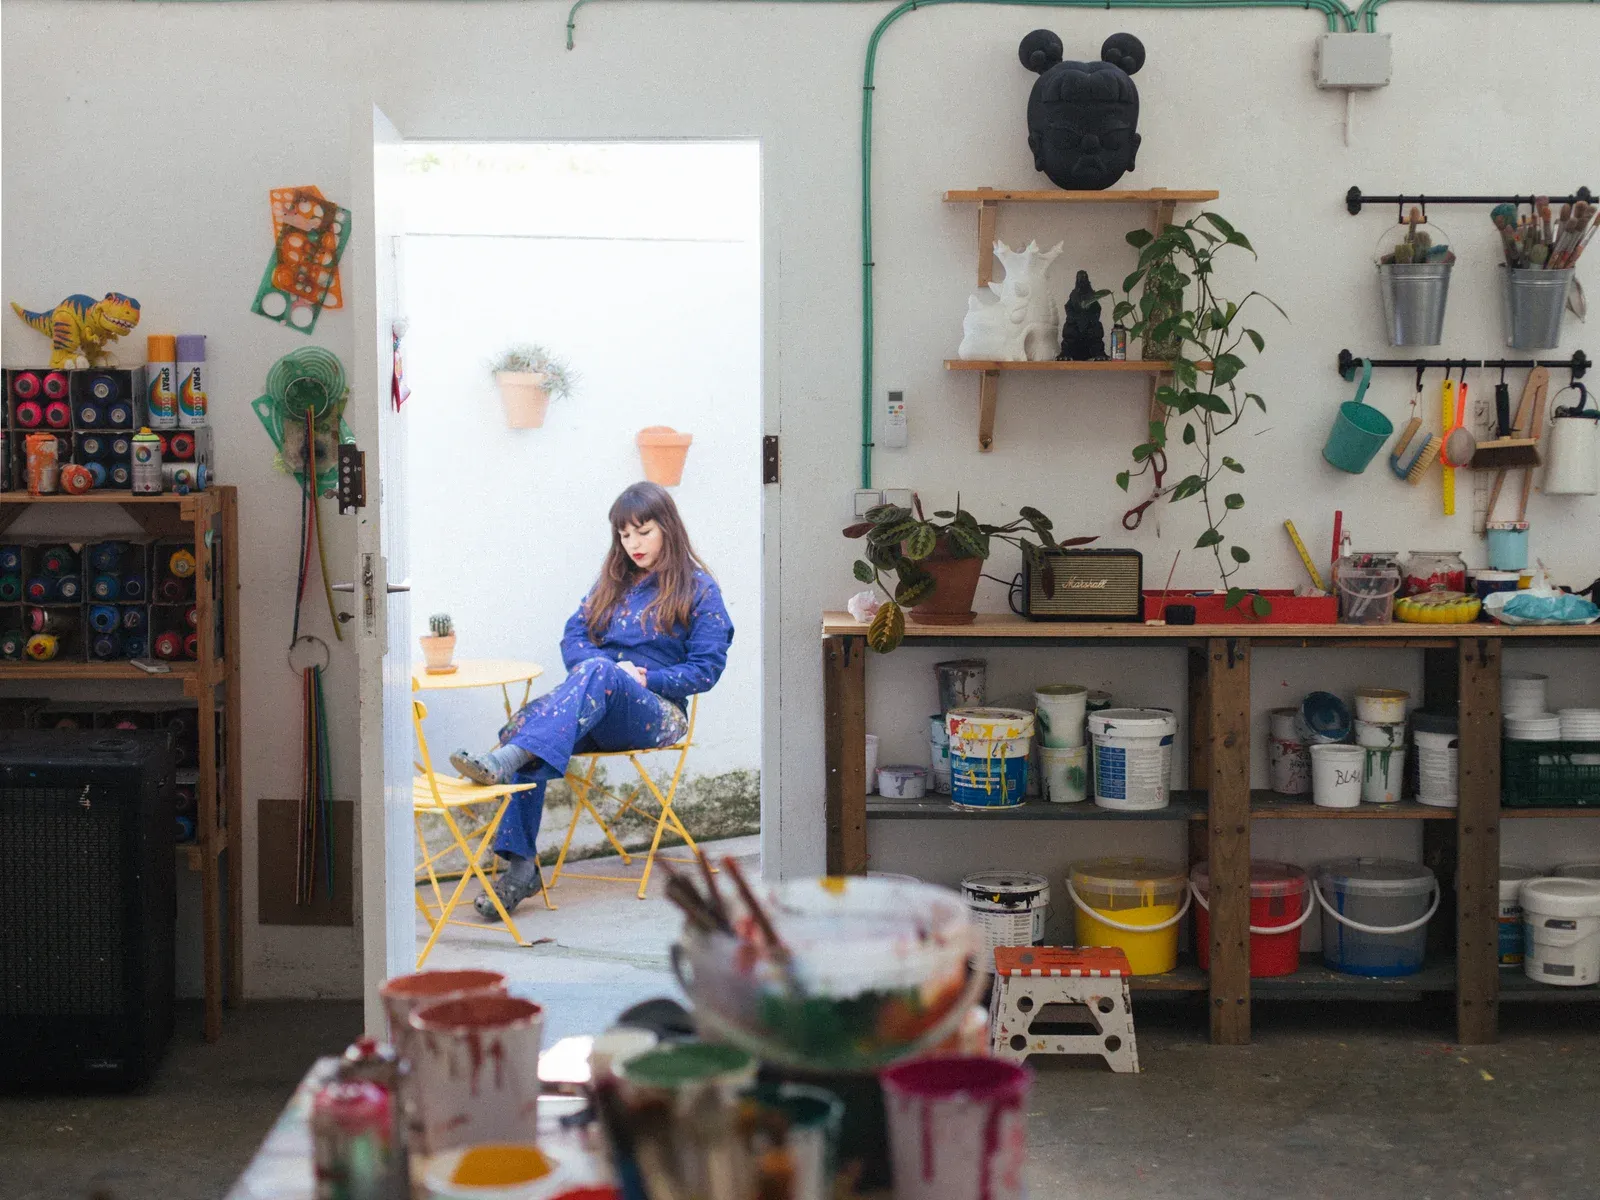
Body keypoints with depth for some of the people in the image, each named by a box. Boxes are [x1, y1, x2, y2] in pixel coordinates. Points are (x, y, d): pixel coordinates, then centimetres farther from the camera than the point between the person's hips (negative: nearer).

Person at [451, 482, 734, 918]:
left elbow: (706, 669, 0)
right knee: (528, 717, -29)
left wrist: (645, 677, -11)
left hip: (656, 714, -5)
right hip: (594, 710, 5)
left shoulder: (698, 589, 6)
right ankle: (520, 866, -34)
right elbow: (574, 637, 12)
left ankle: (507, 758, -59)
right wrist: (607, 667, -9)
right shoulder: (613, 582, 22)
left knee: (598, 671, -38)